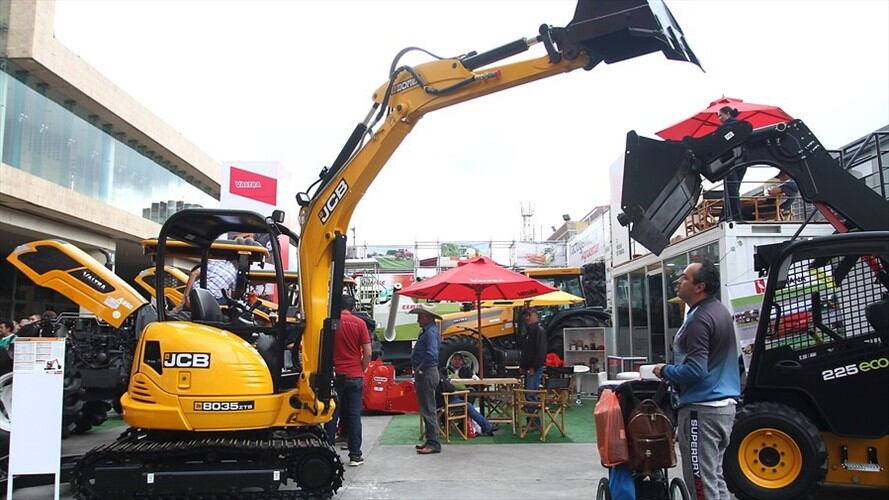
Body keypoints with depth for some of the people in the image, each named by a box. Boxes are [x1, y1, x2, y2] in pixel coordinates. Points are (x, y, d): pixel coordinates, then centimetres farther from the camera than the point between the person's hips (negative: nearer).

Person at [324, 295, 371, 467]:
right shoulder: (359, 323, -3)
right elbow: (367, 353, -6)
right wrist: (361, 370, 9)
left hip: (335, 375, 0)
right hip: (355, 376, 0)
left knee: (332, 415, 9)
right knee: (354, 415, 5)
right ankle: (355, 455, 8)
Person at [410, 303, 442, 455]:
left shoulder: (431, 332, -17)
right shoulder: (427, 331, 15)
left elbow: (432, 354, -31)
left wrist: (420, 368, -19)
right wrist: (418, 369, 12)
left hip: (427, 374, -11)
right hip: (424, 374, 11)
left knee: (428, 410, -7)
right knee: (426, 409, 16)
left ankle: (434, 443, -2)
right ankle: (430, 440, 24)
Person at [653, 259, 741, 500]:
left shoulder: (699, 320, -18)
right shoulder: (720, 311, 13)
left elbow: (694, 371, -25)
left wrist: (664, 371, -8)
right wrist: (673, 369, 20)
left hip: (702, 409, -10)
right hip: (724, 403, 10)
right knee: (715, 477, 18)